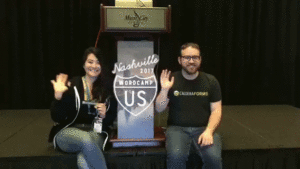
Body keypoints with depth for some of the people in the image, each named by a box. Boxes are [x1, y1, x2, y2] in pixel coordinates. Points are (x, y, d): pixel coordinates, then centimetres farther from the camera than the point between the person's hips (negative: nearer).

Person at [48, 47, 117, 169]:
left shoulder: (106, 89, 7)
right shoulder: (72, 85, -1)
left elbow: (111, 119, 16)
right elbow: (56, 118, -3)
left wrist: (104, 116, -7)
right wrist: (58, 96, -18)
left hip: (95, 133, 1)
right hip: (68, 132, -1)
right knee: (86, 139, -37)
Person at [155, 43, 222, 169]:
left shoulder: (210, 81, 6)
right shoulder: (171, 79, 3)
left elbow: (216, 110, 4)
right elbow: (159, 109, 3)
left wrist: (209, 131, -12)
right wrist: (164, 90, -13)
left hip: (203, 128, 1)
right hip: (177, 128, -1)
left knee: (214, 157, -27)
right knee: (176, 156, -30)